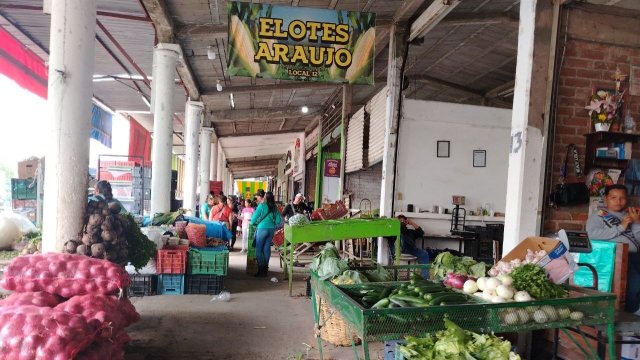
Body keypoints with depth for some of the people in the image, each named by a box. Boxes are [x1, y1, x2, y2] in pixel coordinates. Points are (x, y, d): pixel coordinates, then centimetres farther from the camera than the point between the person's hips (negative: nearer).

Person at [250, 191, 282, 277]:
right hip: (272, 229, 4)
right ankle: (266, 268, 14)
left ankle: (261, 270, 0)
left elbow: (255, 217, -6)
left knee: (259, 249, 2)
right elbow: (278, 221, 5)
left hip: (262, 228, -4)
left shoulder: (262, 206, -8)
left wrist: (251, 222, 15)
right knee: (267, 248, 10)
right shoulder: (275, 208, 3)